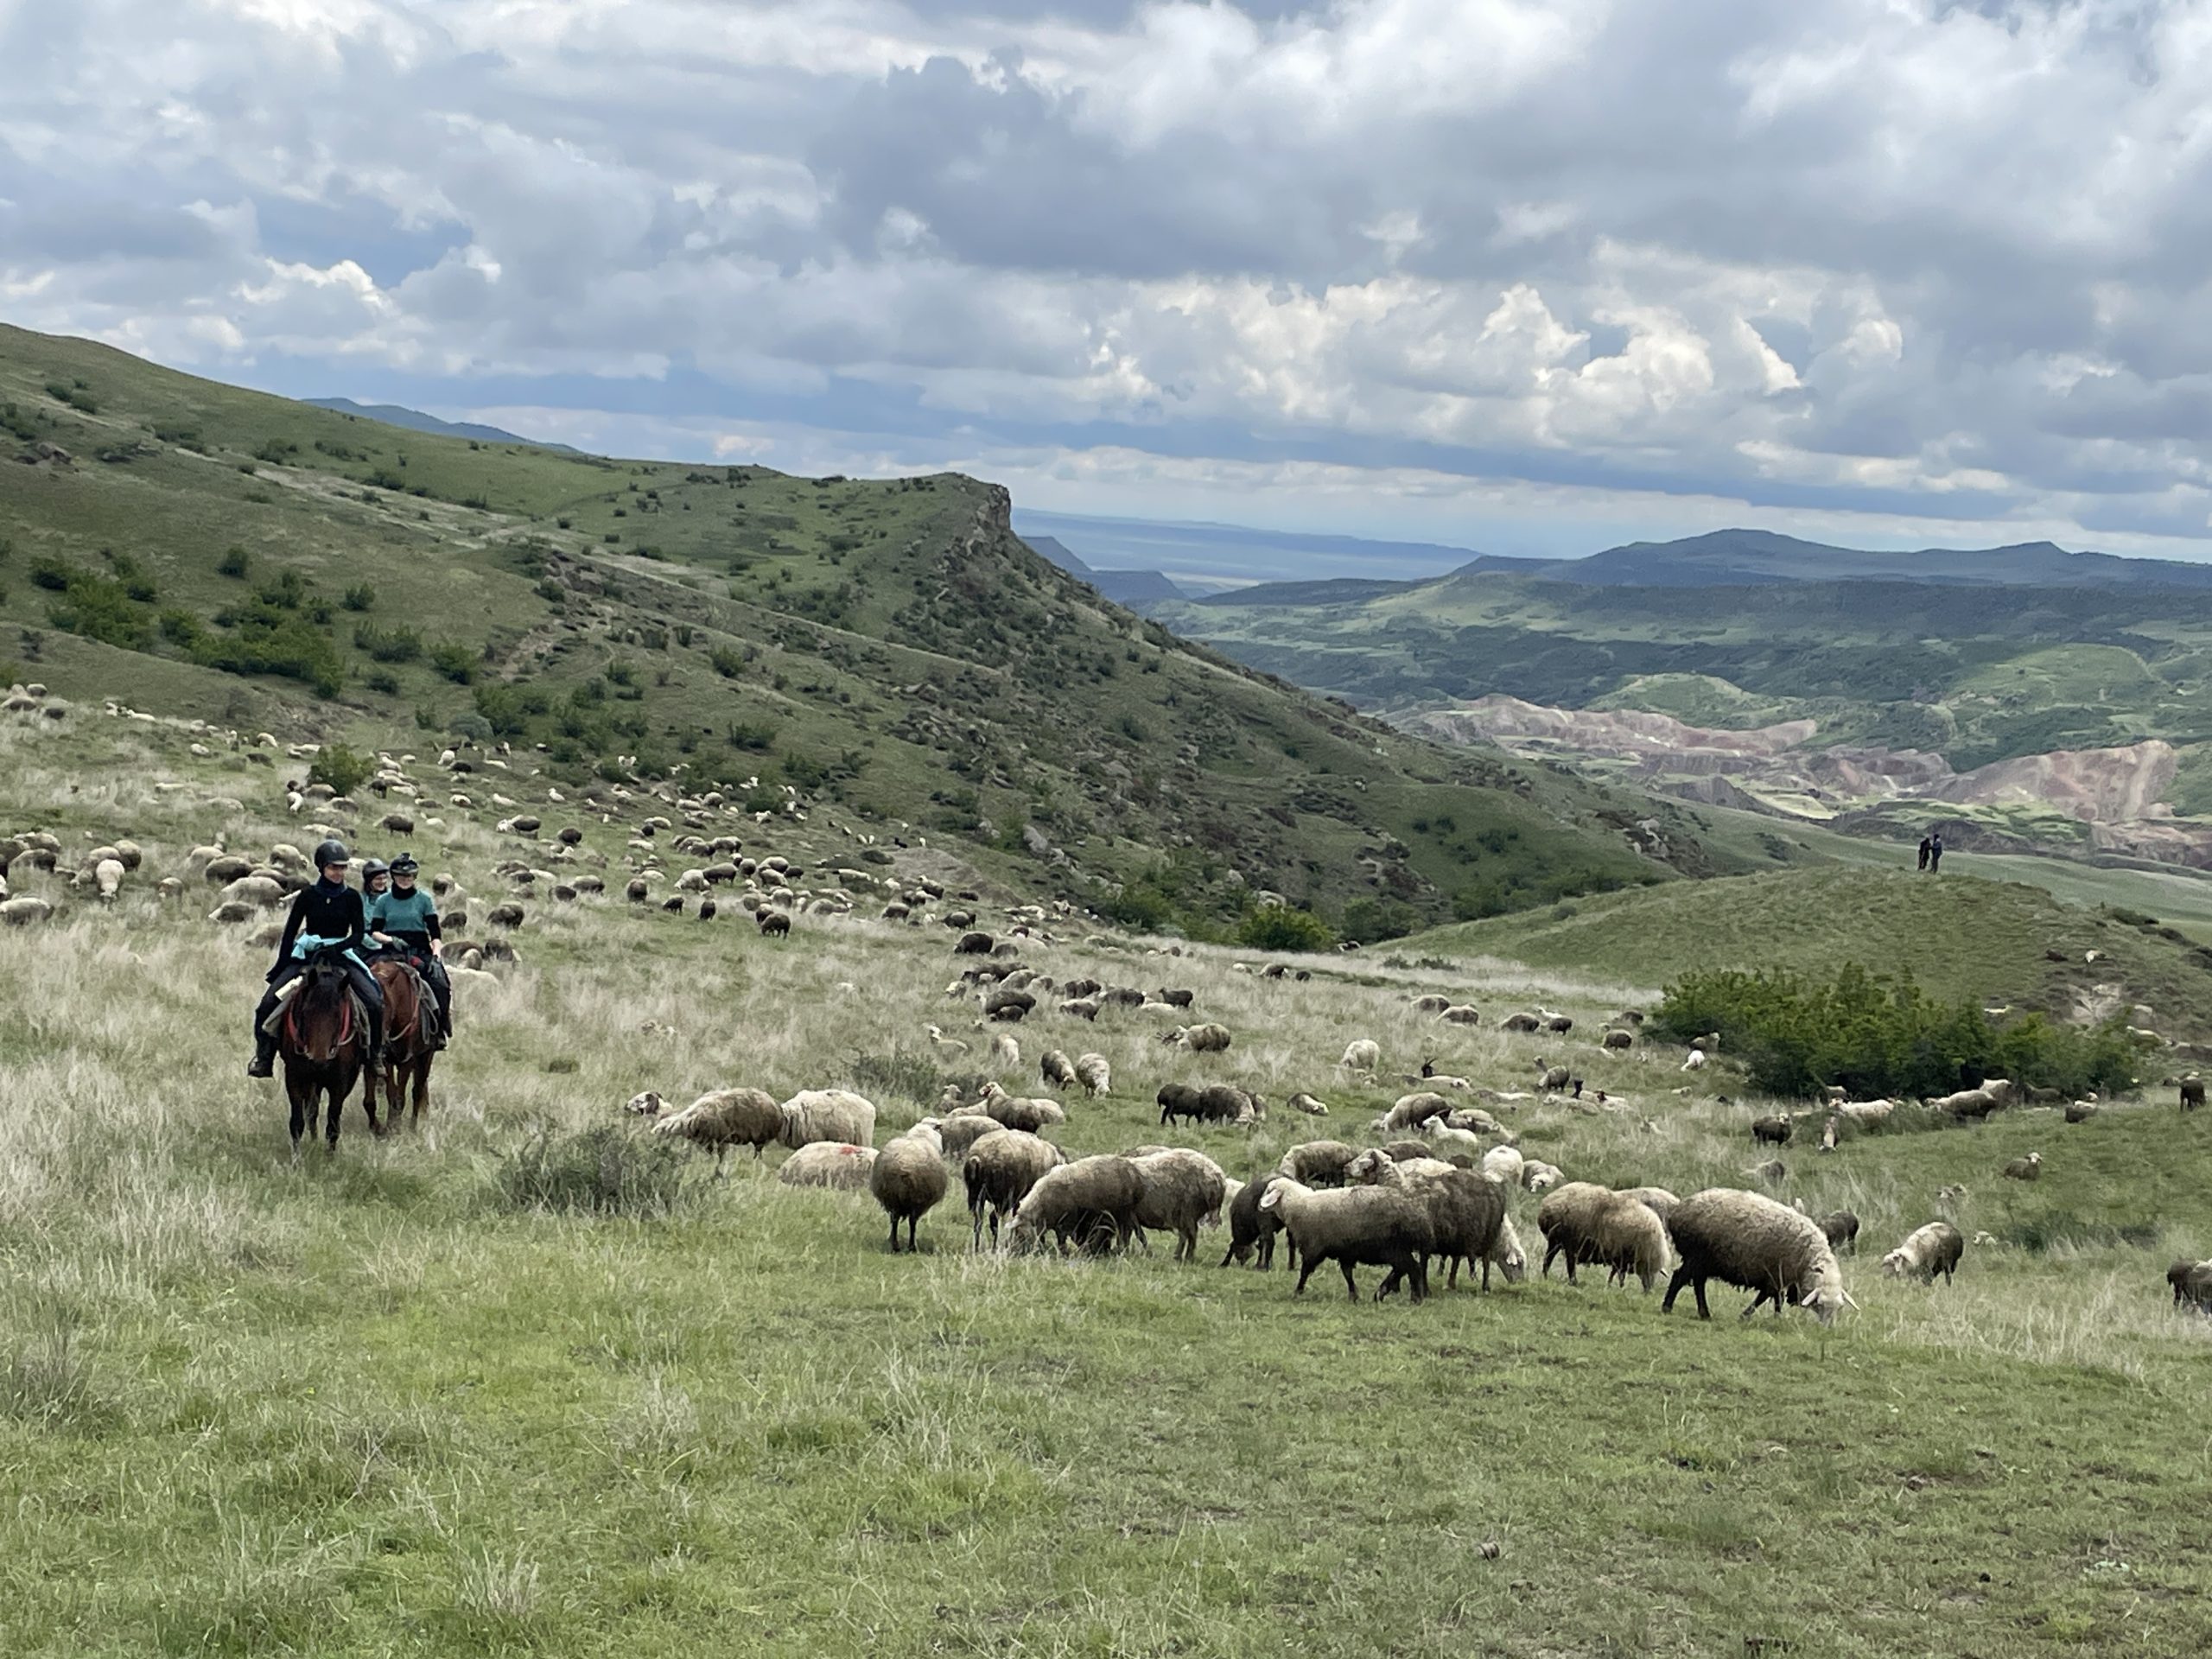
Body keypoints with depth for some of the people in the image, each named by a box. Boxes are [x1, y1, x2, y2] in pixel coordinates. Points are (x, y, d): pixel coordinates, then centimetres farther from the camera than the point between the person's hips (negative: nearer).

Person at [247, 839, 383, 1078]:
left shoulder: (351, 897, 2)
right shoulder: (308, 895, 2)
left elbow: (359, 935, -3)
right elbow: (290, 931, 5)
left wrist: (334, 948, -19)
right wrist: (282, 966, -3)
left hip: (342, 955, 0)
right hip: (306, 955, 0)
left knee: (374, 1004, -20)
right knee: (268, 1004, -17)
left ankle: (375, 1055, 0)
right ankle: (263, 1058, -4)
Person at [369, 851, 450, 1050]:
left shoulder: (424, 899, 8)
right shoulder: (383, 901, 11)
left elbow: (435, 933, 4)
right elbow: (374, 932, 8)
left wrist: (436, 955, -11)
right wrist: (391, 940, -11)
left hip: (420, 951, -1)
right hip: (391, 953, 1)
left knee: (439, 984, -26)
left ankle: (439, 1029, -14)